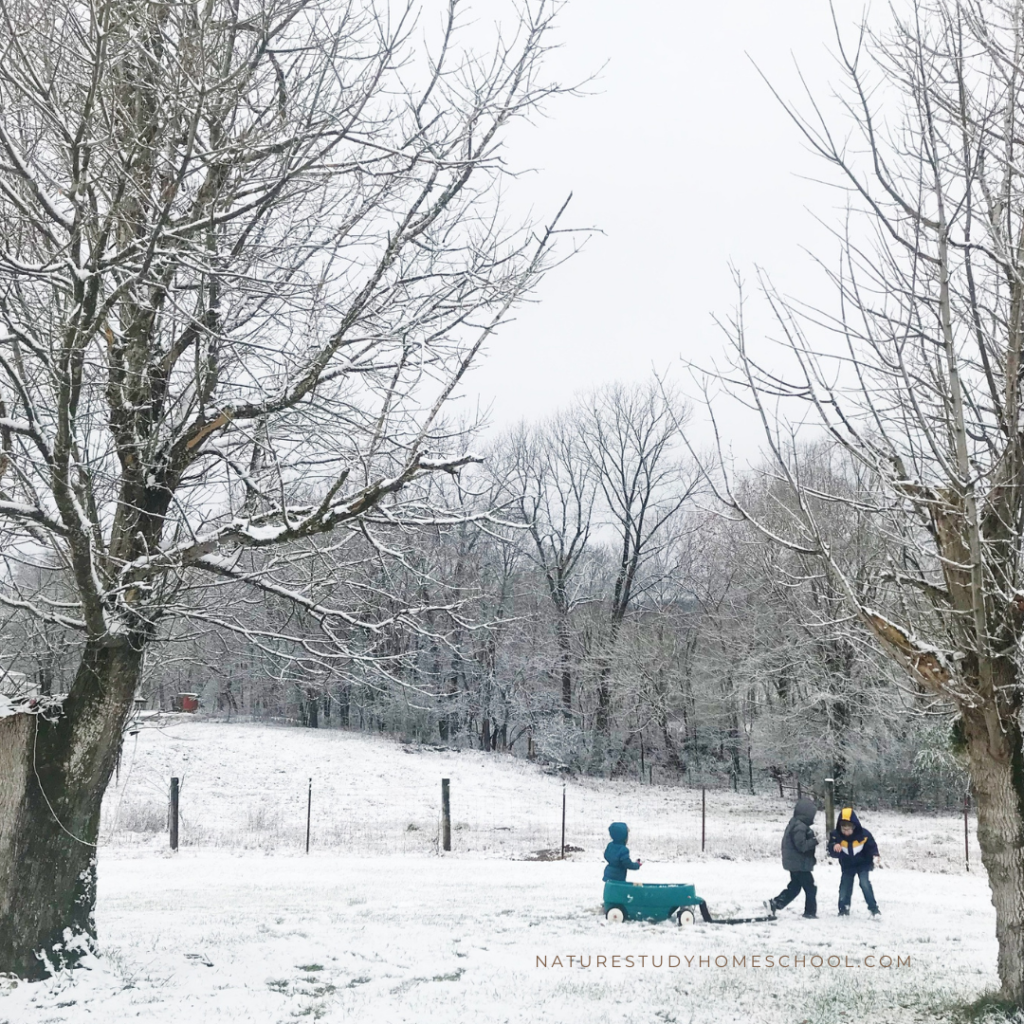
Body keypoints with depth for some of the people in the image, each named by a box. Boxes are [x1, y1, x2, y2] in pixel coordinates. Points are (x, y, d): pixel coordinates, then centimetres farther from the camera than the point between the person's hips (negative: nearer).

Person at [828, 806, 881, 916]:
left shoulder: (864, 834, -25)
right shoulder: (835, 835, -21)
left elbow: (872, 846, -11)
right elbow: (832, 853, -18)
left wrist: (875, 856, -31)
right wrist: (834, 847, -42)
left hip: (863, 865, -2)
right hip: (847, 866, 2)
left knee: (865, 884, -17)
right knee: (845, 886, 4)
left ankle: (873, 908, -7)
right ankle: (843, 908, 22)